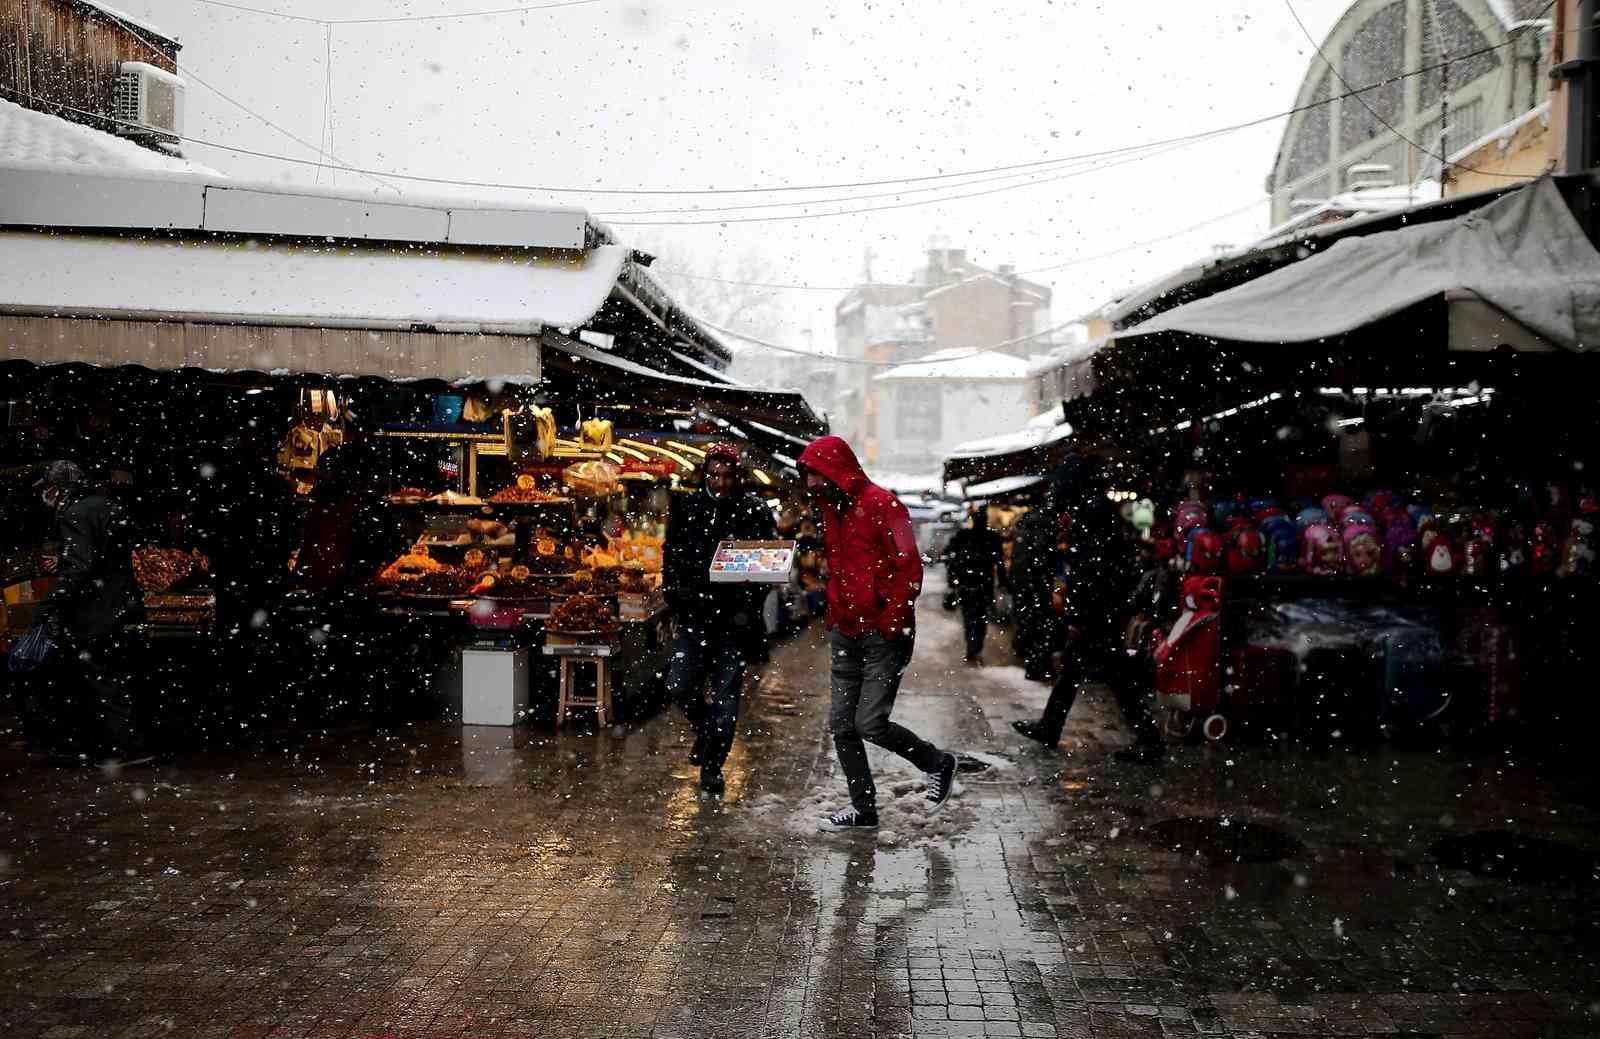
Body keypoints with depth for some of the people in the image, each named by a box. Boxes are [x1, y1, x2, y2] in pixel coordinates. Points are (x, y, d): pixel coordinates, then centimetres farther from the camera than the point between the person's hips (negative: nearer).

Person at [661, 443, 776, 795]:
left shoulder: (756, 512, 1)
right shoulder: (686, 507, 7)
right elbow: (671, 555, 13)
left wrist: (748, 606, -10)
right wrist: (674, 592, 0)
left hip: (733, 619, -2)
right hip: (694, 612, 2)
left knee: (726, 694, 1)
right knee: (679, 687, -6)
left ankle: (713, 765, 14)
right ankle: (706, 727, 25)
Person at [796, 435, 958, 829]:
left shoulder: (882, 505, -12)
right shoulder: (829, 508, 13)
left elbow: (910, 568, -15)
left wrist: (891, 622, -16)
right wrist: (834, 616, 13)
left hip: (883, 634, -8)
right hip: (844, 633, 8)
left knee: (870, 723, -9)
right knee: (842, 724, 7)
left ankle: (938, 763, 14)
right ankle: (863, 807, 18)